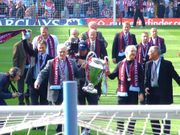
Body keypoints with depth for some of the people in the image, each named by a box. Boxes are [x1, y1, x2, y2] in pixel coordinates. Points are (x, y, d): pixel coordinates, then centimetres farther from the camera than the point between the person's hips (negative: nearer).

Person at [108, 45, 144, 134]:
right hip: (122, 93, 1)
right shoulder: (120, 64, 9)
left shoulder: (138, 65, 5)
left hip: (133, 93, -1)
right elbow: (113, 76, 11)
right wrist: (108, 73, -11)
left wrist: (141, 93, -5)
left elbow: (141, 80, 3)